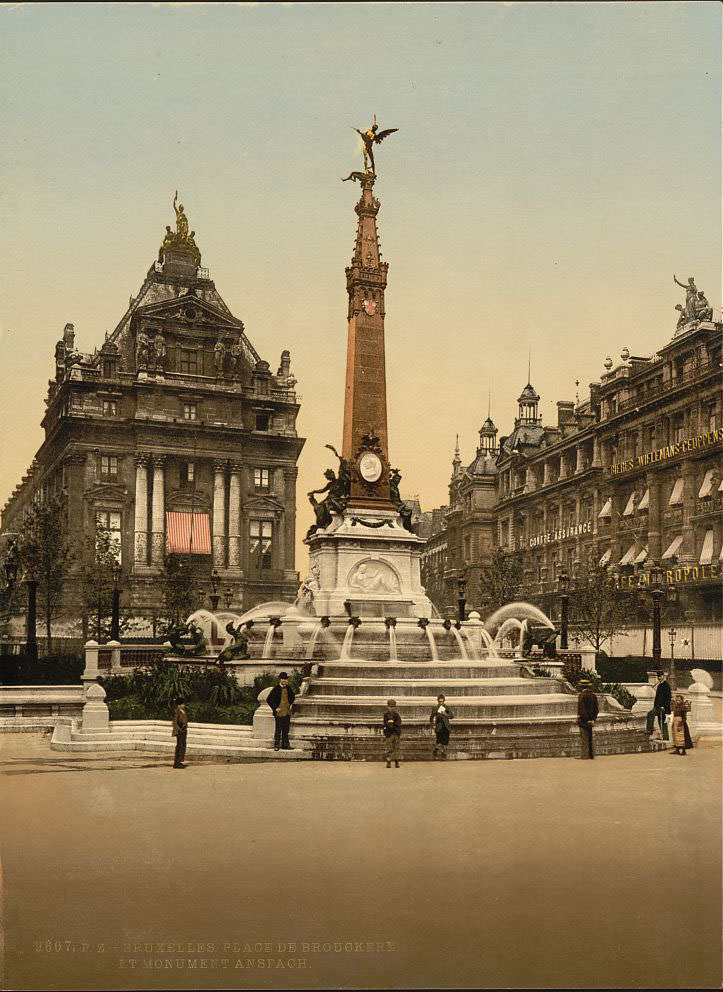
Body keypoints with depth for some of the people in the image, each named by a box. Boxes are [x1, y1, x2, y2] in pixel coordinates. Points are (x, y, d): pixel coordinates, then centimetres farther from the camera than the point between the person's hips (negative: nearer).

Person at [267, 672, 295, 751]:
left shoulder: (288, 688, 7)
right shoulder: (276, 689, -9)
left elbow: (292, 697, 27)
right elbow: (268, 699, -9)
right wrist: (275, 708, -10)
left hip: (287, 713, 5)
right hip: (279, 713, -5)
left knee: (286, 730, 10)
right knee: (278, 730, -1)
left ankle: (285, 745, 18)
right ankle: (276, 745, 6)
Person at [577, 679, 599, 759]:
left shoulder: (582, 695, -12)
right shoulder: (593, 695, 9)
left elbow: (580, 708, -15)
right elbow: (596, 708, 11)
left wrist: (579, 719, -9)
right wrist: (593, 718, 16)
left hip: (583, 719, -7)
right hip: (591, 720, 7)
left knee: (584, 737, -5)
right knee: (590, 737, 14)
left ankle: (584, 755, -7)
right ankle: (591, 754, 18)